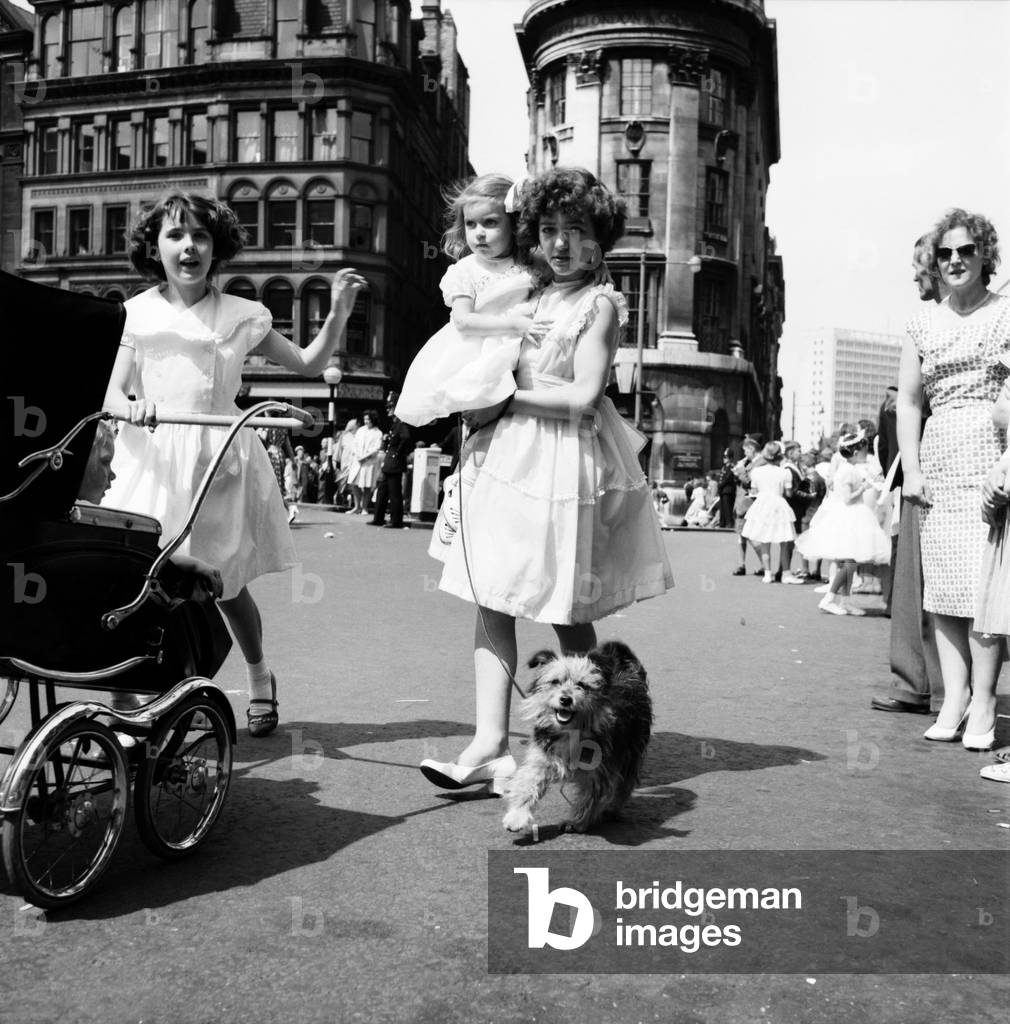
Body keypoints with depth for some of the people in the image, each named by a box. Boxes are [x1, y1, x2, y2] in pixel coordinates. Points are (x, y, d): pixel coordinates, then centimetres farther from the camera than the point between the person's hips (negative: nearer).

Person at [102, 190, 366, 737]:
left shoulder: (241, 314, 4)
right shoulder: (139, 312, 5)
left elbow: (308, 364, 10)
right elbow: (112, 395, 3)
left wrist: (338, 313, -2)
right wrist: (132, 407, -20)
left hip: (219, 457, 0)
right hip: (154, 459, 1)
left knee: (226, 585, 9)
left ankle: (260, 676, 34)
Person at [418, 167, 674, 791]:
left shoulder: (601, 303, -3)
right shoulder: (532, 295, 16)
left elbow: (582, 396, -12)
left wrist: (508, 397, -7)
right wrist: (486, 407, 5)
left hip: (567, 462, -6)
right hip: (510, 455, 6)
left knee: (568, 614, 2)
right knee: (491, 600, -2)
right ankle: (491, 745, 0)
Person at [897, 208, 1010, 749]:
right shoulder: (923, 324, 14)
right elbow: (908, 400, 12)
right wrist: (910, 469, 2)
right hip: (938, 461, 4)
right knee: (941, 582, 1)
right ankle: (953, 697, 7)